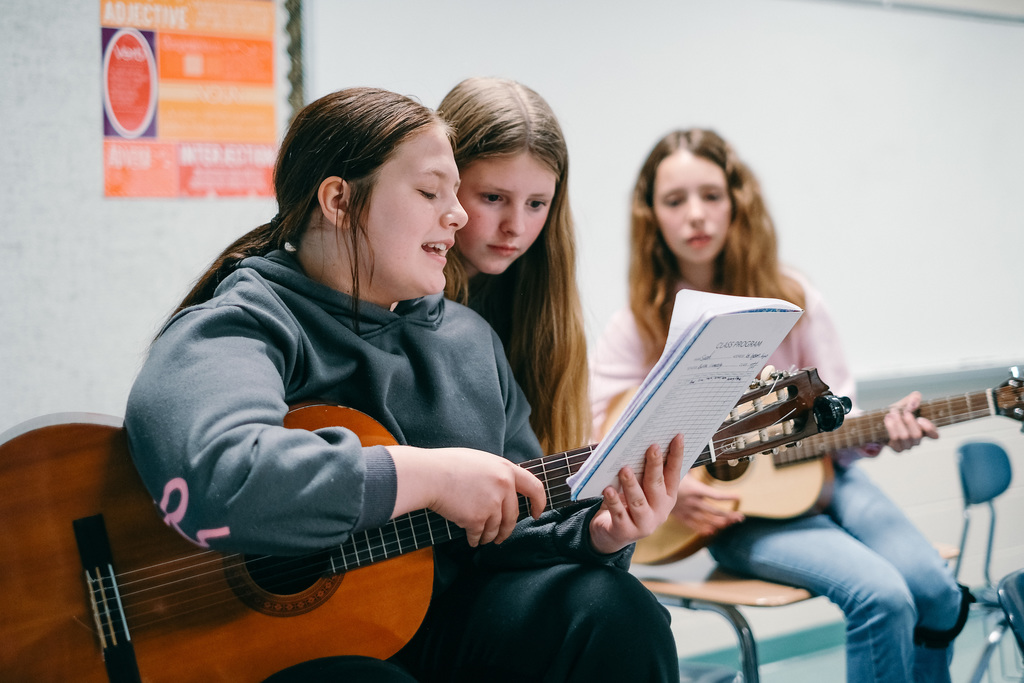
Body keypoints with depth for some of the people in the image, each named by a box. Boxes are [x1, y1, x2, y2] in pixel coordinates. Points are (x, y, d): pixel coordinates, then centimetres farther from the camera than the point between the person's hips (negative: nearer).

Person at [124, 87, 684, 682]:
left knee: (614, 611, -17)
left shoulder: (468, 336, 13)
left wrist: (596, 534, -6)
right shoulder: (236, 328, -11)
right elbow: (212, 482, -35)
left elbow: (512, 529, 17)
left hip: (447, 621, 7)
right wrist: (432, 475, -27)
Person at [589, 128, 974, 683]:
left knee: (936, 592, -21)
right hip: (732, 512, -3)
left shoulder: (790, 299, 4)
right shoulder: (639, 327, -2)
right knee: (881, 594, -28)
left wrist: (880, 432, -17)